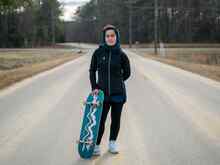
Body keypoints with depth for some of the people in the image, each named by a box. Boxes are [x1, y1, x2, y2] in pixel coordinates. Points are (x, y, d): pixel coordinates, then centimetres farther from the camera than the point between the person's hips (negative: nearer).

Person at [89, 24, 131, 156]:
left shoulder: (121, 55, -3)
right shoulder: (98, 52, -2)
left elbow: (127, 73, 8)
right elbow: (92, 71, 7)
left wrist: (116, 81, 5)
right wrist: (94, 87, -1)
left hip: (118, 93, 1)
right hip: (102, 93, 0)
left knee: (116, 119, 10)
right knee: (100, 120, -3)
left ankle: (112, 143, 27)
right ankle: (96, 145, 8)